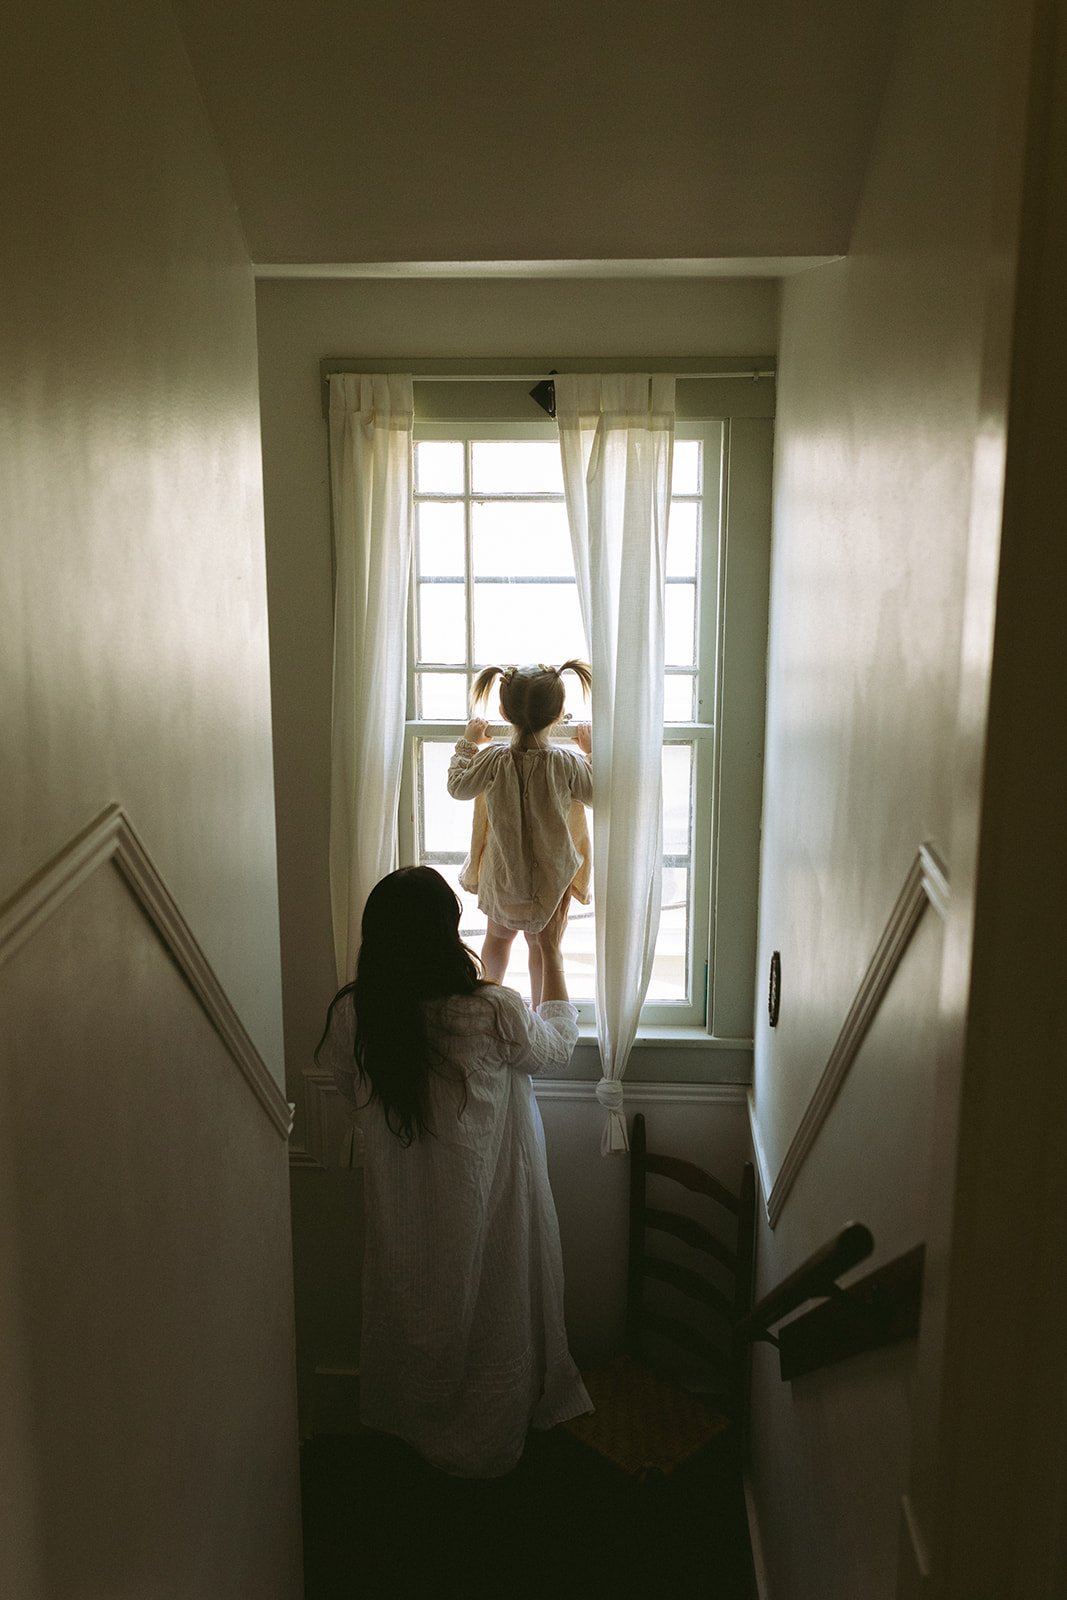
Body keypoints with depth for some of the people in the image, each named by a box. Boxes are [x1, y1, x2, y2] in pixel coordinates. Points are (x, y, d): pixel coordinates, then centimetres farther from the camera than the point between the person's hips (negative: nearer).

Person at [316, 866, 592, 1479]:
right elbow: (558, 1046, -7)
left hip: (401, 1213, 3)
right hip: (485, 1214, -3)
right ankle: (485, 1448, 42)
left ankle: (418, 1433, 47)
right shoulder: (493, 1014, -29)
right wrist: (551, 950, 1)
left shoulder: (350, 1018, -19)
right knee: (490, 1320, 21)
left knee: (413, 1315, 26)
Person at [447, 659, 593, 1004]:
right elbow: (596, 796, -2)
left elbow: (458, 787, 0)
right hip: (552, 874, -1)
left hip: (502, 874, 1)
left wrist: (467, 744, 12)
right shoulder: (568, 763, -20)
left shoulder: (492, 760, -18)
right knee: (543, 945, 17)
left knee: (499, 936, 24)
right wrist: (591, 752, 8)